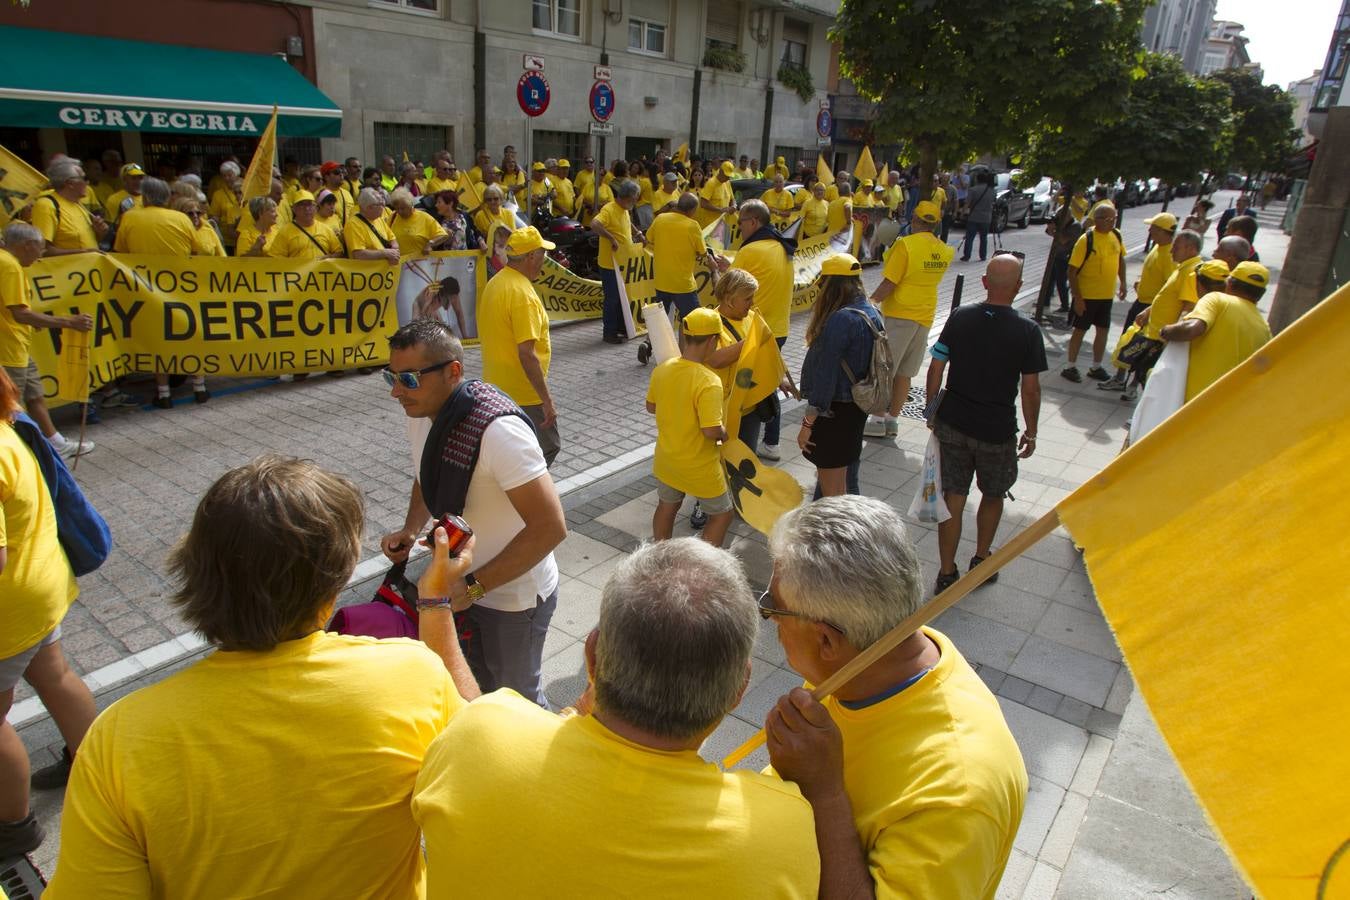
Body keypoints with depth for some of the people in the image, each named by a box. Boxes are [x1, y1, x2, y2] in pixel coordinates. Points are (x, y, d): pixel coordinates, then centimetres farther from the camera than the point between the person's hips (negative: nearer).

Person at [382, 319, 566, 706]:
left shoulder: (499, 430, -32)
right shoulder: (422, 413, -6)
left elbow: (550, 526, -32)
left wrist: (474, 586, -29)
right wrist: (411, 529, -5)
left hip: (513, 597, -7)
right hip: (464, 584, 8)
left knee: (517, 697, 16)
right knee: (477, 687, 27)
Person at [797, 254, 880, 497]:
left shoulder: (841, 319, -24)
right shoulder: (871, 313, 4)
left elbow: (825, 375, -24)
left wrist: (808, 423, -19)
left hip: (835, 410, -9)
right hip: (858, 406, 9)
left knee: (832, 489, 4)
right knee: (845, 475, 24)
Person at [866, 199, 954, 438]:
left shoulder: (905, 244, -15)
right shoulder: (943, 251, 4)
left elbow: (889, 283, -17)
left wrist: (869, 303, -5)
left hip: (898, 315, -6)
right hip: (925, 317, 6)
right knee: (904, 373, 12)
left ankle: (878, 421, 6)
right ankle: (892, 420, 17)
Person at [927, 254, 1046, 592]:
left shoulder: (960, 317, -5)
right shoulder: (1027, 330, -11)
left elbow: (935, 369, -3)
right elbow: (1030, 389, -9)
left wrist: (932, 411, 10)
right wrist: (1031, 431, 4)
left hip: (952, 424, 2)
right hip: (997, 431, -2)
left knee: (952, 498, 9)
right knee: (993, 496, 21)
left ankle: (947, 574, 14)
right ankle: (981, 561, 37)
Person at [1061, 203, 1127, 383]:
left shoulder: (1116, 235, 1)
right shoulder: (1086, 240, -18)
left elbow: (1120, 258, 17)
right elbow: (1072, 270, -18)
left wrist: (1122, 283, 10)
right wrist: (1077, 297, -19)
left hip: (1107, 295, 6)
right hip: (1087, 295, -6)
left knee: (1103, 330, 12)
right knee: (1080, 330, 4)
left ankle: (1096, 367, 25)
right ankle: (1070, 367, 16)